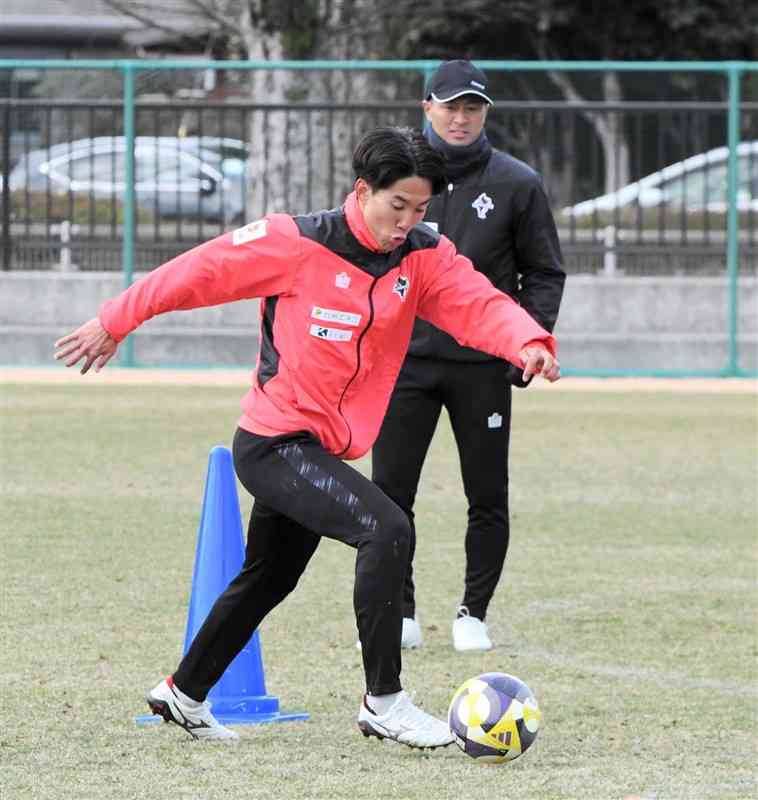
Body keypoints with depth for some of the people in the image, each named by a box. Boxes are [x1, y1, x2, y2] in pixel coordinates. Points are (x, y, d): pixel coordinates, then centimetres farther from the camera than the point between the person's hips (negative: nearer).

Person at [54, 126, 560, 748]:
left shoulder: (425, 258, 0)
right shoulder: (296, 243, -14)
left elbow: (479, 304, -15)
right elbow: (202, 271, -4)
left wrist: (527, 341, -37)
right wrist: (114, 323, 3)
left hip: (327, 450, 7)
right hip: (275, 444, -7)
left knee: (269, 579, 22)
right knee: (387, 529, -24)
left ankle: (183, 695, 41)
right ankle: (384, 702, -18)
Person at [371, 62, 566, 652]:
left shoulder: (517, 184, 1)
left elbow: (544, 273, 6)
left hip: (483, 364, -1)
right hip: (405, 359, 1)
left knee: (488, 497, 3)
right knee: (390, 492, -2)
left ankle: (474, 614, 15)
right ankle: (399, 612, 8)